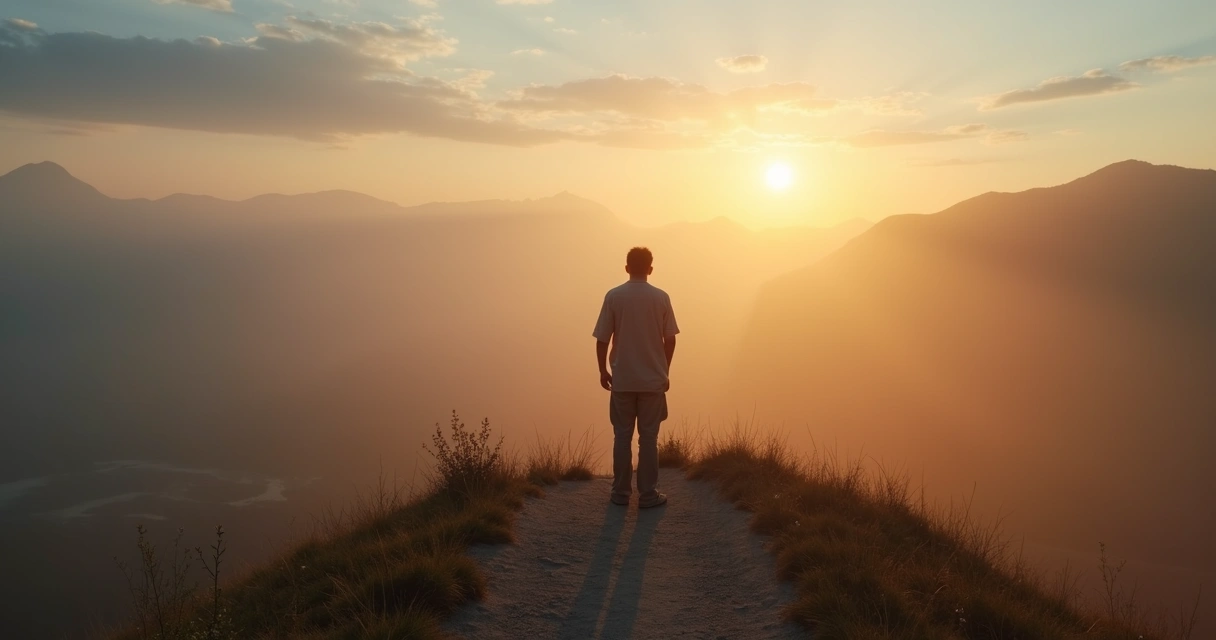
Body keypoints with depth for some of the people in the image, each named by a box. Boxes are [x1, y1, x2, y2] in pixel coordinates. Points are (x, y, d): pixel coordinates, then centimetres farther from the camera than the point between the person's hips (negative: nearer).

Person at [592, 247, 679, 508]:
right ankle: (648, 494, 10)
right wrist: (664, 372, 11)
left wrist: (603, 371, 9)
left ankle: (621, 492, 16)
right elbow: (670, 340, -2)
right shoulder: (661, 297, -4)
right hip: (653, 379, 0)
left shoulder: (613, 296, -5)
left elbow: (602, 339, -4)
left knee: (622, 436, 9)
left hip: (622, 379, 0)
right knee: (648, 437, 6)